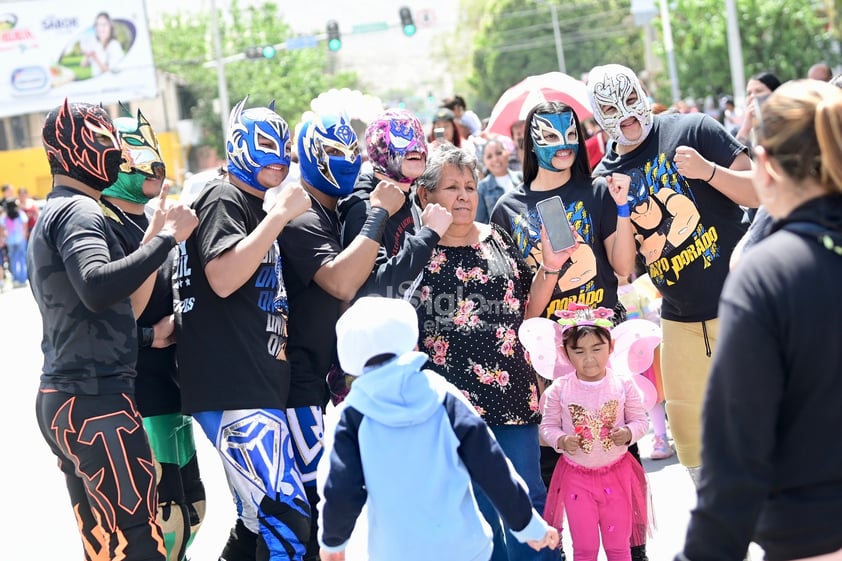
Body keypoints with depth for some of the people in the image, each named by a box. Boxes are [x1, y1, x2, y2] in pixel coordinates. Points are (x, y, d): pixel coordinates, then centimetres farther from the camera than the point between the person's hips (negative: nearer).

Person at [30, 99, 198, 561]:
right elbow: (97, 288, -30)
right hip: (96, 403, -10)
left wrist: (149, 241, 16)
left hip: (59, 400, 10)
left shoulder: (51, 215, 19)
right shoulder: (79, 210, -12)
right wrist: (166, 239, -24)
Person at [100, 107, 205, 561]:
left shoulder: (153, 225, 17)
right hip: (135, 399, -10)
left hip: (167, 391, 10)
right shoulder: (104, 225, -13)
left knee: (189, 514, 17)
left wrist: (174, 324, 4)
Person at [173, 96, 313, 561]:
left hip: (257, 386, 11)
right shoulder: (224, 199, -6)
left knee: (259, 520, 17)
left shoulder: (257, 208, 23)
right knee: (285, 520, -16)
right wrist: (279, 215, -20)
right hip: (231, 390, -11)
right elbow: (223, 278, -23)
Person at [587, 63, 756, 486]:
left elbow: (758, 193, -9)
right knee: (688, 428, 11)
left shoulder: (693, 130, -6)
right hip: (681, 320, 5)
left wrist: (710, 170, -26)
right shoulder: (605, 179, 6)